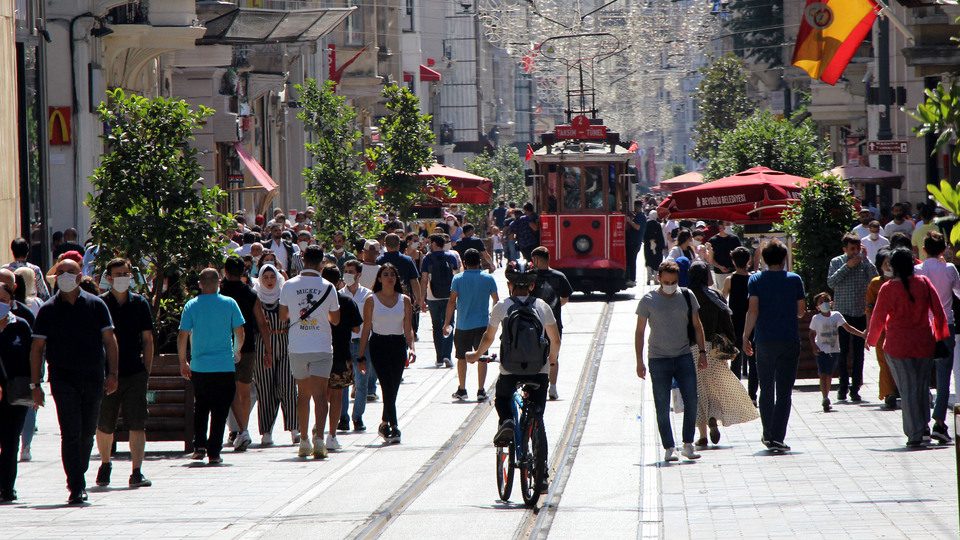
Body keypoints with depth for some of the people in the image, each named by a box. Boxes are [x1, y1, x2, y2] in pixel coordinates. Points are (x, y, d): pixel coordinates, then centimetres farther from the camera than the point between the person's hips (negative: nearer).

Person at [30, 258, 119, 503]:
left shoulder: (96, 305, 6)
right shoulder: (48, 310, 3)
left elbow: (109, 340, 7)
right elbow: (37, 348, 4)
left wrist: (112, 373, -4)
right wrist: (35, 384, -1)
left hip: (93, 379, 2)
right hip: (63, 379, -2)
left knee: (87, 433, 10)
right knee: (71, 433, -10)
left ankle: (78, 479, 28)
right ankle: (76, 487, -10)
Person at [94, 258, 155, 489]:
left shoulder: (140, 303, 6)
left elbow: (147, 338, 9)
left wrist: (147, 370, 3)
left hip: (135, 373, 1)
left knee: (137, 424, -7)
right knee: (104, 426, 8)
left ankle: (137, 472, -7)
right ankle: (105, 464, 32)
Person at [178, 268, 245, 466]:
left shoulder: (191, 306, -1)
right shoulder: (229, 304, -2)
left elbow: (182, 336, -2)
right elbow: (239, 333, 1)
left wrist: (183, 362, 9)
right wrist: (236, 352, 19)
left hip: (199, 366, 1)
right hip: (224, 366, -1)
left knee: (200, 407, 20)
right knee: (219, 411, 4)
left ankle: (199, 445, 13)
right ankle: (213, 453, 0)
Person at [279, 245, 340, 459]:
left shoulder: (289, 286, -1)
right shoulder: (328, 287, -5)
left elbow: (283, 316, 10)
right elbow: (335, 319, 6)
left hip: (297, 348, 2)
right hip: (321, 348, -2)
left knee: (303, 394, 15)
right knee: (319, 395, -5)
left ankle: (304, 441, 18)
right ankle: (319, 437, -21)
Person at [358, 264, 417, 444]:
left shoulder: (404, 300, 9)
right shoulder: (372, 300, 3)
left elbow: (408, 328, 7)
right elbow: (366, 328, 4)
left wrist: (411, 348, -10)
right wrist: (361, 355, 2)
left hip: (398, 345, 3)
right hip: (378, 345, -3)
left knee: (393, 388, 4)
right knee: (388, 386, -16)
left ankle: (384, 424, 22)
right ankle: (393, 426, -21)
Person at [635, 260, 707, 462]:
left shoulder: (687, 296, 5)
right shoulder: (649, 300, -2)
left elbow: (697, 326, 14)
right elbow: (640, 331, 2)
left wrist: (702, 351, 8)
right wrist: (639, 361, -2)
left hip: (684, 356, 2)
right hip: (659, 360, -2)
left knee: (691, 400, -7)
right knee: (662, 406, -2)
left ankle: (688, 445, 3)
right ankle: (668, 448, 4)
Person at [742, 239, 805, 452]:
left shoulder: (755, 280, 0)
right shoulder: (794, 280, 1)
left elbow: (753, 311, -8)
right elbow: (801, 311, 7)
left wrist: (745, 336, -2)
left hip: (765, 341, 1)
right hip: (790, 341, -1)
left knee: (766, 390, 14)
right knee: (784, 392, -1)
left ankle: (768, 435, 19)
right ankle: (777, 437, -10)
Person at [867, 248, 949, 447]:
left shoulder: (888, 289, -11)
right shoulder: (923, 283, -4)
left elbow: (878, 319, -4)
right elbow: (939, 312, 1)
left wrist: (871, 339, 14)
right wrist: (940, 334, 17)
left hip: (898, 345, -2)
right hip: (924, 344, 3)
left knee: (907, 389, 1)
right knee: (923, 386, 18)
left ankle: (915, 434, -2)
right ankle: (924, 425, 21)